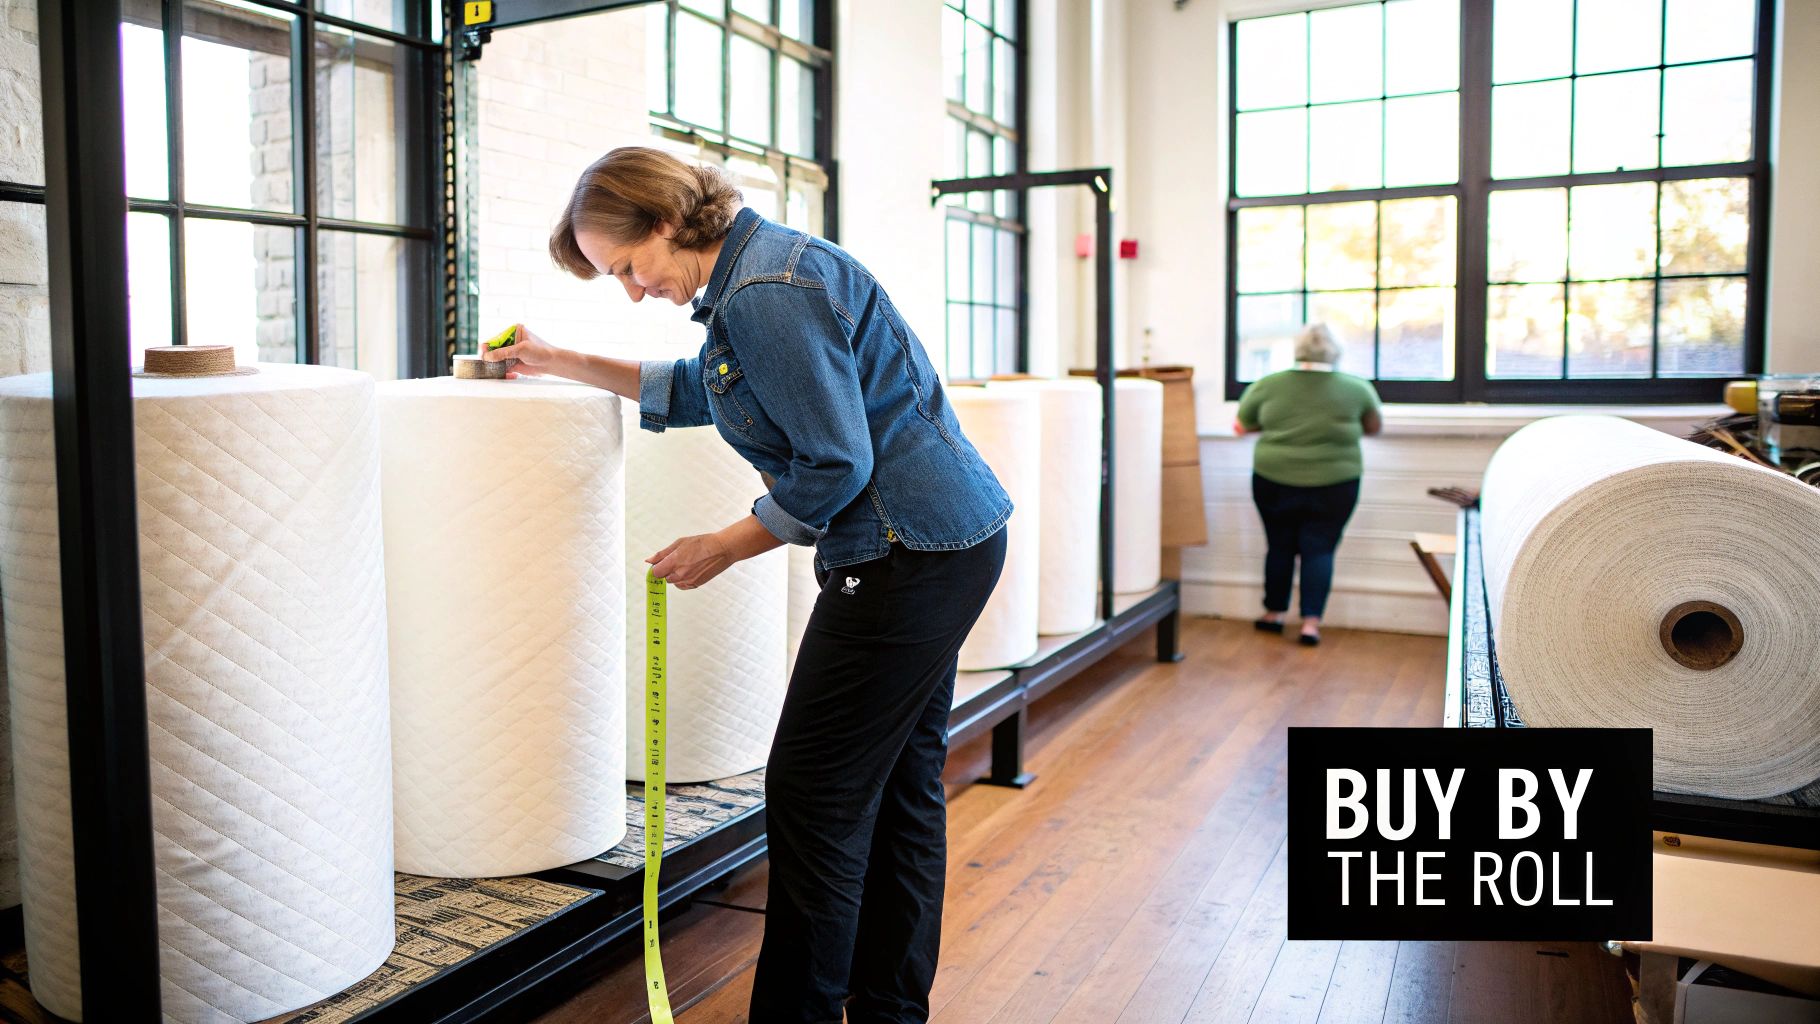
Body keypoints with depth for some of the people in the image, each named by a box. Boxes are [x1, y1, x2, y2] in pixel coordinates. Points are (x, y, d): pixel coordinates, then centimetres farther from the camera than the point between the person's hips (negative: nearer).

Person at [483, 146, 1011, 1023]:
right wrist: (564, 364, 29)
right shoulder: (756, 269, 14)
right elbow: (702, 391, 29)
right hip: (944, 541, 11)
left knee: (813, 797, -3)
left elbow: (835, 466, -21)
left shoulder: (767, 292, -19)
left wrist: (720, 549, -9)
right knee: (899, 786, 16)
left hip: (909, 552, -11)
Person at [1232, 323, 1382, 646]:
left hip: (1274, 482, 1)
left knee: (1280, 546, 14)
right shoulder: (1357, 389, -3)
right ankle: (1311, 621, 0)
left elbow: (1241, 426, 8)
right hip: (1334, 485, -1)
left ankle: (1274, 612, 23)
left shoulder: (1267, 386, -3)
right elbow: (1375, 426, 13)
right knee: (1319, 549, 5)